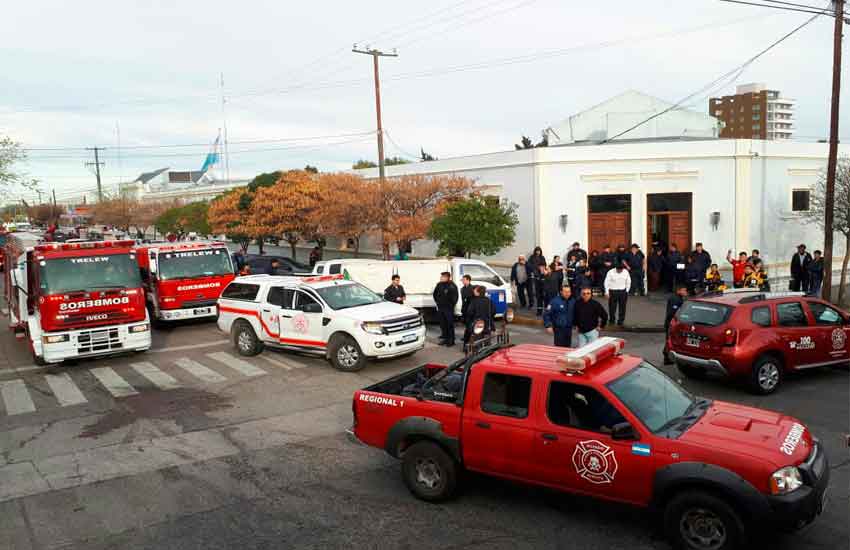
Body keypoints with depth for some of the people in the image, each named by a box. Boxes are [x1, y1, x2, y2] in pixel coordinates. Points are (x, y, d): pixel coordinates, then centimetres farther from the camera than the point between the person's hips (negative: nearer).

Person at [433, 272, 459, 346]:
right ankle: (445, 338, 23)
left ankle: (451, 340, 5)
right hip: (440, 308, 6)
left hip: (449, 308, -6)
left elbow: (455, 297, -11)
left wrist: (451, 305, -9)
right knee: (443, 324, 12)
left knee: (450, 324, -2)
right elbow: (435, 294, 19)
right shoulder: (439, 285, 5)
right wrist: (437, 302, 14)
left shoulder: (452, 286, -12)